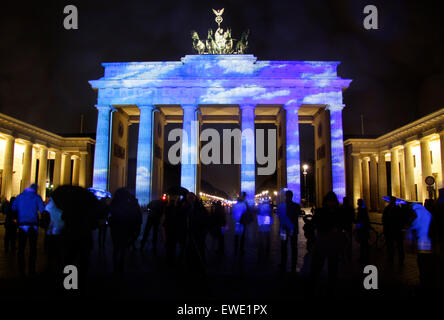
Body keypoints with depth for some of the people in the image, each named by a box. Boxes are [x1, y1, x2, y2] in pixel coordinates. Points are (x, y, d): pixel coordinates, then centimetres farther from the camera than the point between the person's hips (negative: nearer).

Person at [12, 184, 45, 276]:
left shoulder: (20, 196, 7)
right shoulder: (37, 197, -2)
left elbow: (13, 208, 6)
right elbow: (42, 210, -10)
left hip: (22, 225, 2)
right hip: (33, 226, -2)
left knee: (21, 248, 9)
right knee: (33, 248, 6)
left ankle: (21, 271, 11)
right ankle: (31, 271, 6)